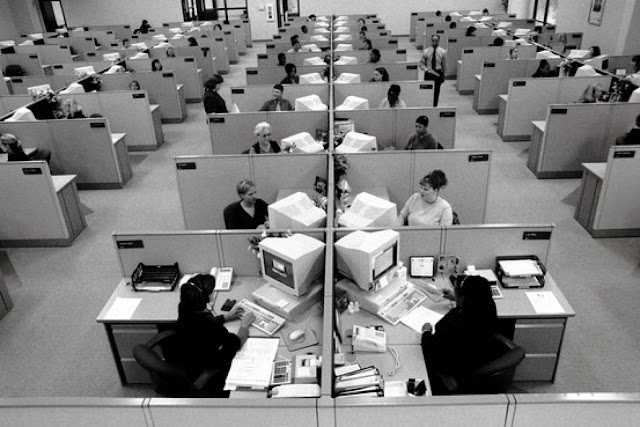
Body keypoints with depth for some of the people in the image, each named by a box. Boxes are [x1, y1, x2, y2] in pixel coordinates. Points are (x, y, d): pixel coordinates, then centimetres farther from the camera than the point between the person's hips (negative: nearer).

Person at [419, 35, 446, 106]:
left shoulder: (442, 52, -2)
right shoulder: (426, 51, -3)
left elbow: (444, 64, 5)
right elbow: (421, 63, 3)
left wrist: (444, 75, 5)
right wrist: (426, 69, -14)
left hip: (438, 73, 1)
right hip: (428, 73, -1)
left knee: (436, 91, 7)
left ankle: (435, 106, 17)